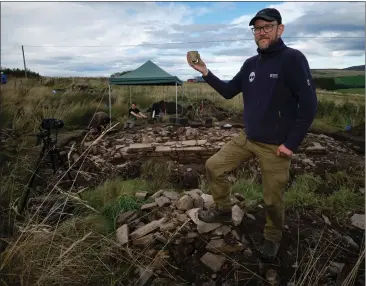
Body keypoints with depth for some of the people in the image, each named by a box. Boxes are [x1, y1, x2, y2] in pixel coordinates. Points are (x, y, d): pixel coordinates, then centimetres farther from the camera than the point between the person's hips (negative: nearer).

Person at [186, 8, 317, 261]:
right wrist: (206, 73, -3)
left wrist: (292, 144, -17)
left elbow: (309, 104, -17)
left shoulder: (293, 59, -14)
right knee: (213, 166, 8)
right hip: (247, 138, 6)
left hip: (275, 146, -6)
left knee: (273, 200, 6)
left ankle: (273, 238, 36)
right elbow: (228, 91, 11)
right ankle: (223, 210, 28)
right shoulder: (251, 64, 6)